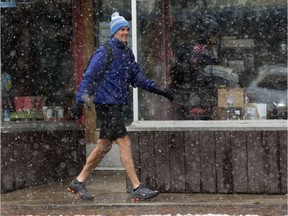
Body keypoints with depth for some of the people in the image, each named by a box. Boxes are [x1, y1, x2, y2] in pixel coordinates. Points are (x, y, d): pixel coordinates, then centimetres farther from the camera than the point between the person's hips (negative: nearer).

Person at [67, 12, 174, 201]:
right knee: (124, 143, -11)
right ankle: (137, 189, -9)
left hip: (117, 104, 9)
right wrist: (80, 101, -18)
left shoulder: (127, 53, 15)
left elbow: (137, 77, 18)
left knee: (104, 146, 12)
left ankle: (78, 182, 22)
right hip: (106, 104, -9)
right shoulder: (105, 52, -10)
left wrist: (159, 89, 9)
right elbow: (89, 77, -12)